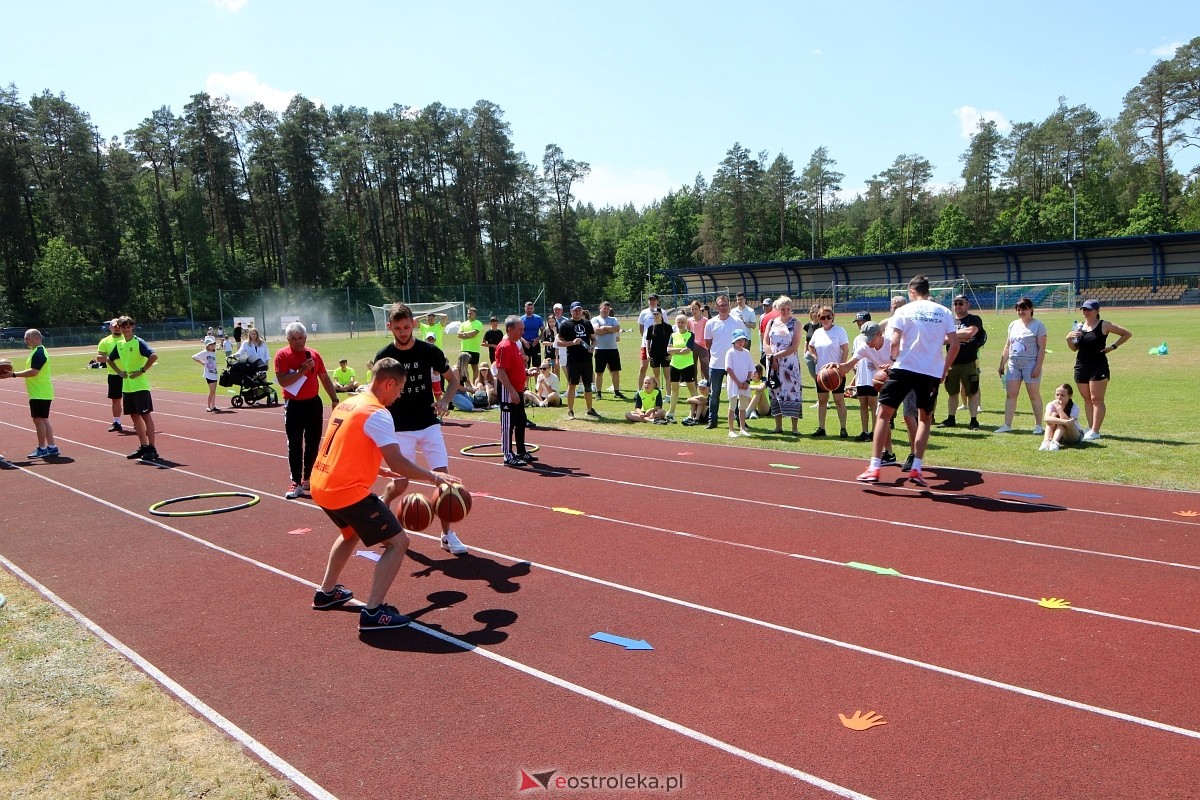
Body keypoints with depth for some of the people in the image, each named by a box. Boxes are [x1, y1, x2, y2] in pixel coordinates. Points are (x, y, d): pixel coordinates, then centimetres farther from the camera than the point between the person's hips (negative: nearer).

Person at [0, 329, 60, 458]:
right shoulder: (37, 352, 16)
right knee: (43, 420, 12)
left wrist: (14, 374, -23)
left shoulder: (39, 353, -16)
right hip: (42, 393, 10)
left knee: (38, 419, -6)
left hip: (39, 394, -10)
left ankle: (42, 449, 0)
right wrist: (14, 373, 15)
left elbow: (33, 371, -25)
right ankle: (52, 448, 15)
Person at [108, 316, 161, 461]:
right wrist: (119, 371, 12)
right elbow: (110, 359, 27)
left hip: (140, 385, -7)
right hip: (126, 386, 7)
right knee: (135, 416, 10)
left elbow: (154, 356, -24)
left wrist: (142, 370, -19)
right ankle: (143, 446, 18)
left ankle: (152, 448, -3)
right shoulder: (119, 344, 11)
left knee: (146, 415, -5)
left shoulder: (138, 342, -10)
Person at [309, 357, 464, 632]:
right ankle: (372, 612, -7)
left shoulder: (347, 403, 14)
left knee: (352, 533, 35)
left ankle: (326, 593, 42)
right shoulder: (377, 413, -13)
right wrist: (434, 477, -6)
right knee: (398, 542, -3)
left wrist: (390, 474, 26)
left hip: (321, 486, 10)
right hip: (348, 491, -10)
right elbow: (397, 462, -18)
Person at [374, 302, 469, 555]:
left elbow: (453, 380, 6)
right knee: (400, 484, 3)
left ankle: (447, 535, 5)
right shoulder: (384, 356, -7)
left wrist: (444, 401, -13)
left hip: (429, 424, 1)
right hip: (400, 429, -1)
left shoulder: (430, 351, -5)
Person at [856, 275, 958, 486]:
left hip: (904, 368, -3)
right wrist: (945, 369, 13)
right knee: (925, 418, 19)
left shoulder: (904, 311, 0)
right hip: (932, 372, 3)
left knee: (884, 413, 5)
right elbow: (954, 344, 2)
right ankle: (916, 469, 10)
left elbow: (895, 342, -9)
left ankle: (874, 468, -2)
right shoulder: (944, 312, 8)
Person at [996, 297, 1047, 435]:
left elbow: (1042, 347, -9)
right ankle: (1007, 425, 6)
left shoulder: (1038, 325, -4)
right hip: (1013, 364, 6)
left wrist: (1038, 366, -16)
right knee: (1010, 394, 3)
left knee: (1034, 395, 1)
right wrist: (1002, 364, 14)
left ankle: (1038, 425, 8)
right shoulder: (1013, 324, 14)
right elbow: (1007, 346, 18)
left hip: (1030, 364, -5)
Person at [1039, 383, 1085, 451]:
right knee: (1053, 414, -24)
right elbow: (1047, 418, -35)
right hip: (1058, 436, 2)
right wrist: (1064, 421, -48)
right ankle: (1046, 441, -42)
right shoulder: (1051, 405, -13)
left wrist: (1059, 408, -36)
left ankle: (1054, 443, -49)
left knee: (1062, 419, -29)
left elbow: (1069, 422, -35)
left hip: (1075, 437, -2)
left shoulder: (1074, 408, -17)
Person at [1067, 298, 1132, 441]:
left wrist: (1113, 346, -6)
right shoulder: (1080, 327, 10)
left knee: (1096, 399, -7)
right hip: (1081, 366, 6)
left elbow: (1127, 334, 2)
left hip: (1098, 366, -5)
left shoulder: (1104, 325, -4)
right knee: (1087, 399, 9)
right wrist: (1069, 339, -5)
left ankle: (1095, 431, -8)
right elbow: (1074, 348, 14)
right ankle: (1090, 428, 15)